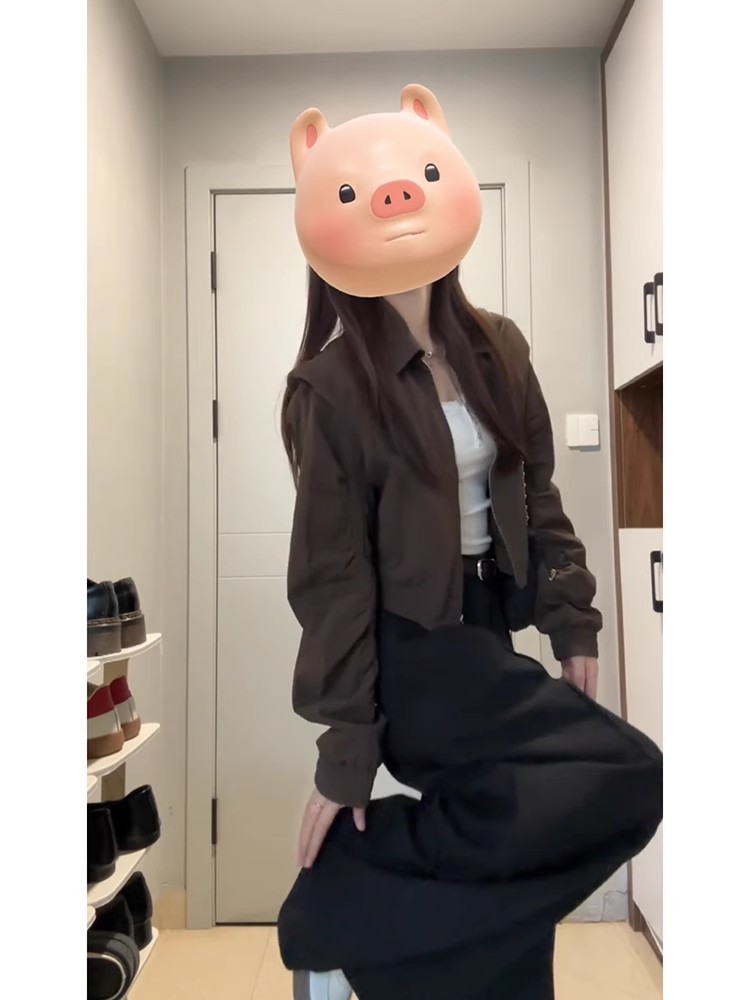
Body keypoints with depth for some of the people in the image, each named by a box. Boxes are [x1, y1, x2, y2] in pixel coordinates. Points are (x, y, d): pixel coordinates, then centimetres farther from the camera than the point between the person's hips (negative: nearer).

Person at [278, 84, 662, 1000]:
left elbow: (535, 493, 12)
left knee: (502, 866, 14)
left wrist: (571, 618, 7)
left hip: (489, 627, 7)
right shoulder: (337, 386, -13)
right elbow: (335, 573, -14)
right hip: (412, 645, -6)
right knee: (624, 780, -17)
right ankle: (336, 913, -3)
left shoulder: (496, 350, 5)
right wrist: (346, 751, -11)